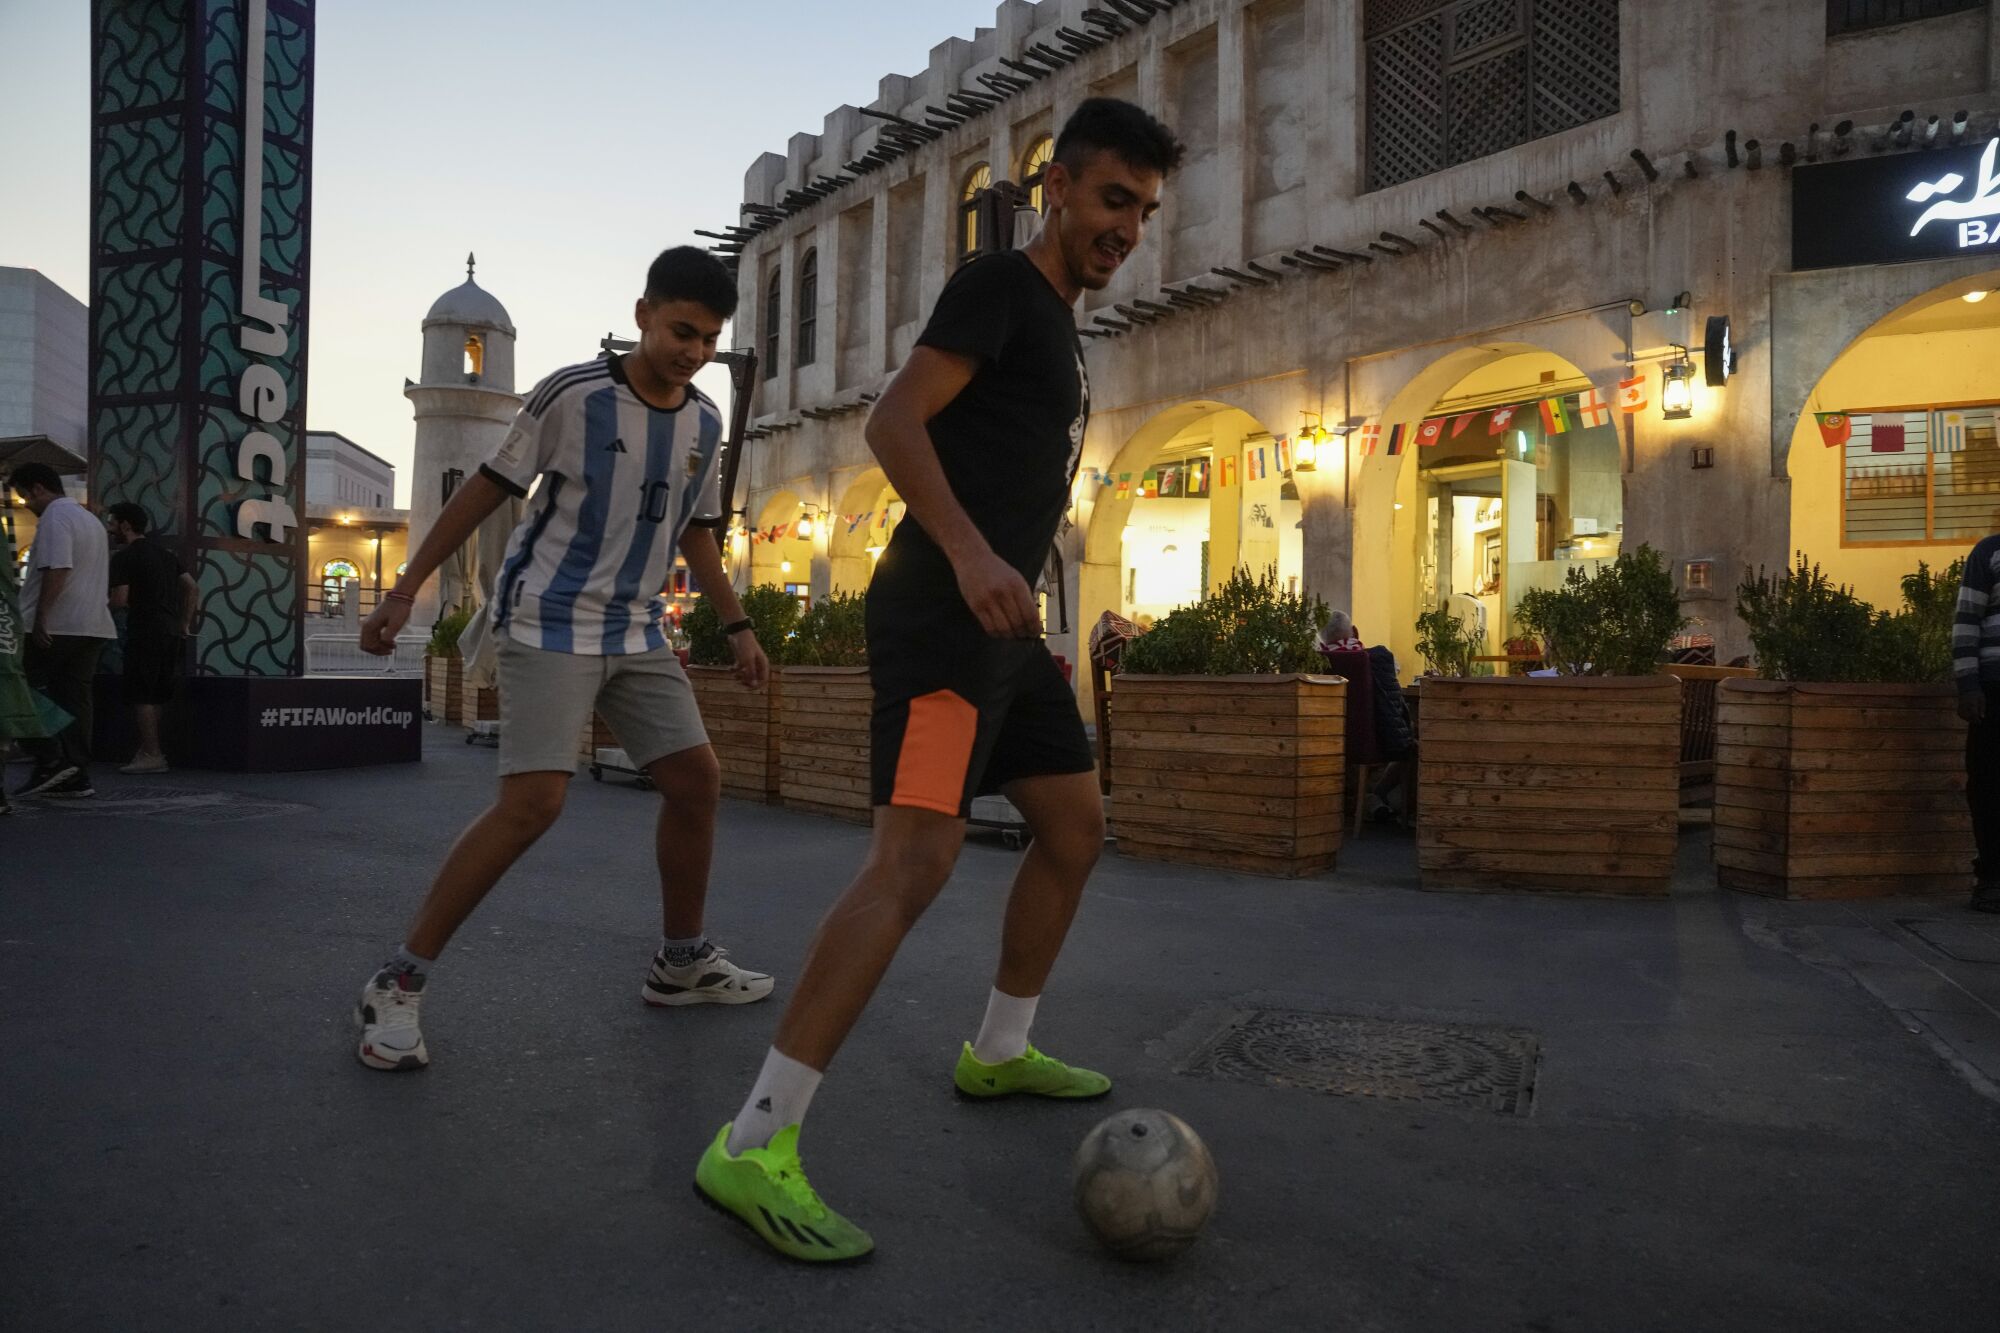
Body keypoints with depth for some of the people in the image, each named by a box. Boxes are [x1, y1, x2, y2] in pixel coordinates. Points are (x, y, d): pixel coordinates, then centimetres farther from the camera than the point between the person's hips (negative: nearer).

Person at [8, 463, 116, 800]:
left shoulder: (55, 517, -8)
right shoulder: (91, 519, 22)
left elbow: (56, 570, -20)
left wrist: (40, 618, -21)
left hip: (57, 626, -9)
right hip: (93, 625, 9)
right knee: (74, 699, 7)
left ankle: (50, 761, -8)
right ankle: (76, 777, 5)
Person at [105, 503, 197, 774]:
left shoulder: (124, 557, -7)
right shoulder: (165, 553, 16)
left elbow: (119, 600, -14)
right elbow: (192, 588, 14)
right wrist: (185, 623, 17)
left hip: (144, 632, -8)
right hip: (170, 631, 8)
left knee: (141, 696, -4)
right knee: (156, 695, 13)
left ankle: (152, 755, -6)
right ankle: (150, 749, 17)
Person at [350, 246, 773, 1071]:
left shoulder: (705, 423, 5)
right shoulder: (572, 395, -11)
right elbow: (487, 490, -5)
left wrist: (736, 625, 14)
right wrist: (406, 590, -5)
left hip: (636, 633, 7)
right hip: (548, 624, -6)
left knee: (697, 781, 4)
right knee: (533, 802, -18)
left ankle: (681, 962, 22)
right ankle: (399, 982, -5)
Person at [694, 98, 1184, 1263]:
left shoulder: (1063, 330, 24)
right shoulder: (999, 284, -4)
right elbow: (895, 424, -16)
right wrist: (968, 555, -28)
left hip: (1001, 622, 10)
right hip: (942, 611, -10)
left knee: (1078, 829, 16)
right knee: (920, 854, -21)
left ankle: (1001, 1051, 31)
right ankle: (755, 1146, -18)